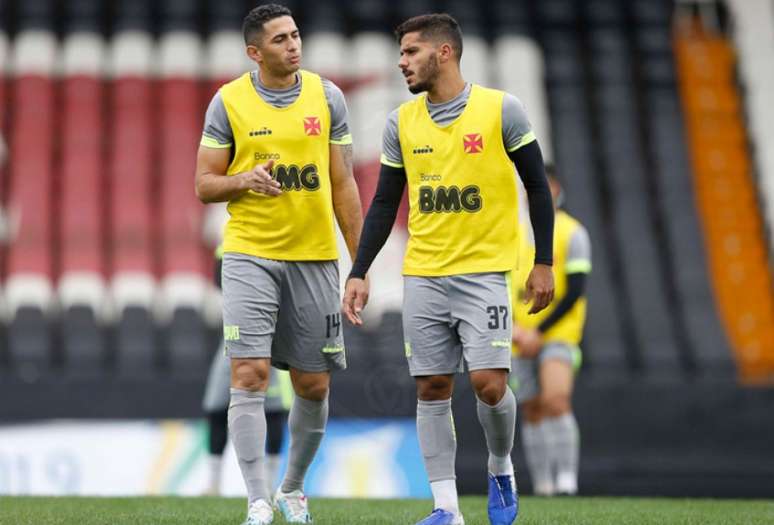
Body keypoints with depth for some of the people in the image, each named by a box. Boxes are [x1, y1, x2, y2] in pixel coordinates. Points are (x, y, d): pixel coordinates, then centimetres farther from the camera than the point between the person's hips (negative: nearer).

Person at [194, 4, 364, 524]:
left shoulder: (326, 96, 5)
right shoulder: (229, 102, -1)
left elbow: (343, 184, 8)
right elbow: (205, 184, 3)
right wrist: (245, 179, -19)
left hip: (315, 257, 2)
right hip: (250, 255, -2)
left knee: (314, 386, 6)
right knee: (250, 376, -13)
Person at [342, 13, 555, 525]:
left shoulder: (501, 109, -5)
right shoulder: (401, 122, 6)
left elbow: (538, 186, 0)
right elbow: (384, 204, 11)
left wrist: (543, 264, -3)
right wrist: (359, 273, 5)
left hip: (484, 271, -4)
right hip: (422, 274, 4)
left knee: (489, 383, -11)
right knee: (432, 389, 1)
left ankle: (501, 469, 18)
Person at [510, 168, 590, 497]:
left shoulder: (572, 233, -3)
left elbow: (575, 292, -9)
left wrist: (539, 332, -13)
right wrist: (512, 327, -5)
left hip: (557, 333, -5)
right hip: (520, 338, 5)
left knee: (556, 400, -23)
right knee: (532, 412, 4)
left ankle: (567, 479, -21)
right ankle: (542, 487, 10)